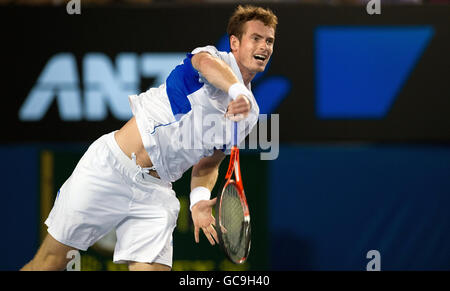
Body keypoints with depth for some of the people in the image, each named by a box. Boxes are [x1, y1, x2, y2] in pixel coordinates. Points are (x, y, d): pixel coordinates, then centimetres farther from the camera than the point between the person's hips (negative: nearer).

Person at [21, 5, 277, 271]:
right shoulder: (214, 56, -5)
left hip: (155, 191, 5)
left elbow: (208, 164, 16)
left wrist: (200, 197, -7)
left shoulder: (250, 114, 11)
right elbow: (206, 62, -32)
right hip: (109, 168, -5)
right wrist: (238, 91, -53)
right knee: (51, 261, 0)